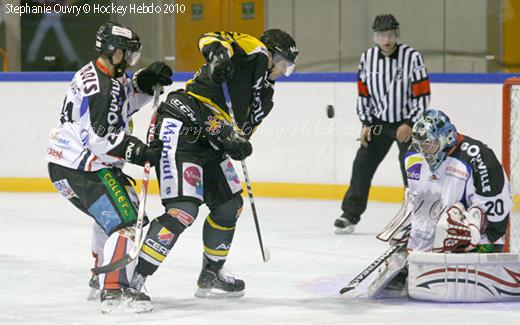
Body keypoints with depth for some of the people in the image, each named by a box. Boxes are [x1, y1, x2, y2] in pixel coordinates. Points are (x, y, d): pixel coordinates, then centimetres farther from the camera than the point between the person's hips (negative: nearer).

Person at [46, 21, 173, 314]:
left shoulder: (113, 76, 10)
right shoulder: (96, 87, -23)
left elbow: (129, 98, 27)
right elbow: (100, 138, -26)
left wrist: (147, 80, 9)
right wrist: (140, 153, -24)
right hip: (80, 167, -11)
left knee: (113, 210, 29)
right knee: (122, 219, -19)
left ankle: (101, 276, 40)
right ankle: (114, 291, -28)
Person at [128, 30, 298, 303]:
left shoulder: (265, 94, 23)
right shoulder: (254, 52, -2)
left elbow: (242, 128, 15)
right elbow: (211, 39, -18)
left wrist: (238, 145, -8)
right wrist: (218, 53, -39)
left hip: (208, 143, 10)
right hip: (181, 129, -10)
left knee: (230, 205, 18)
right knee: (183, 210, -19)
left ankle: (211, 275, 34)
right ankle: (131, 277, -17)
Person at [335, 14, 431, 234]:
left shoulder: (411, 57, -14)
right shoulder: (367, 58, -1)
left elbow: (422, 96, -13)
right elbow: (363, 94, 8)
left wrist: (410, 124, -17)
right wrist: (366, 124, 1)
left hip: (408, 122, -4)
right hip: (379, 121, 4)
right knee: (362, 165, -2)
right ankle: (350, 215, 3)